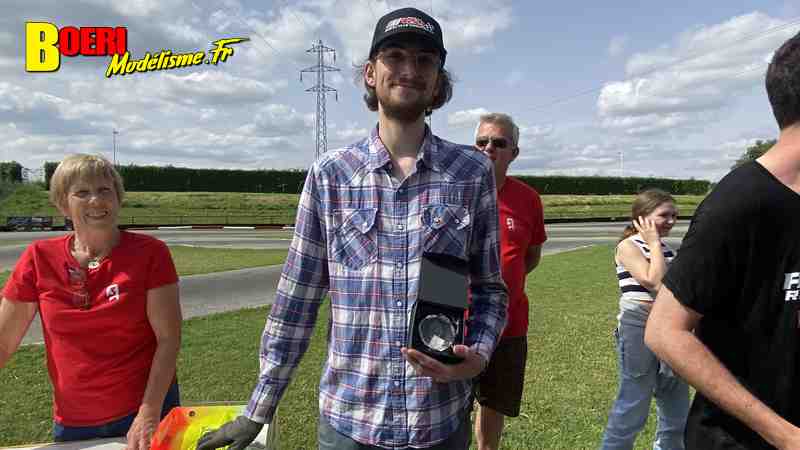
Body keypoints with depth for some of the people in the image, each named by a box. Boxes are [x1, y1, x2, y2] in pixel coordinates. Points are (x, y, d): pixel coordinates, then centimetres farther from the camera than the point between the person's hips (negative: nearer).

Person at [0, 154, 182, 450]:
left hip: (145, 409, -2)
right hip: (72, 422, 2)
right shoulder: (39, 259, -5)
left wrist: (149, 413, -18)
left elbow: (168, 339, -13)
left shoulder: (150, 253, -12)